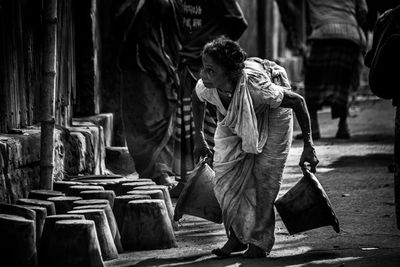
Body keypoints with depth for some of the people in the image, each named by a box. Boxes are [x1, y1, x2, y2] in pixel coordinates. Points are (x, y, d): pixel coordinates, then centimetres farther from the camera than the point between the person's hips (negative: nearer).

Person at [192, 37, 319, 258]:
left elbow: (298, 102, -30)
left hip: (271, 114, -4)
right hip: (234, 119, 4)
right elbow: (197, 100, -4)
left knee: (264, 176, -7)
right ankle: (238, 236, 12)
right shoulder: (205, 88, -33)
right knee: (225, 176, -5)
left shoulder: (255, 86, -45)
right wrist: (199, 138, 3)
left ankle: (260, 240, 10)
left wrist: (308, 146, -26)